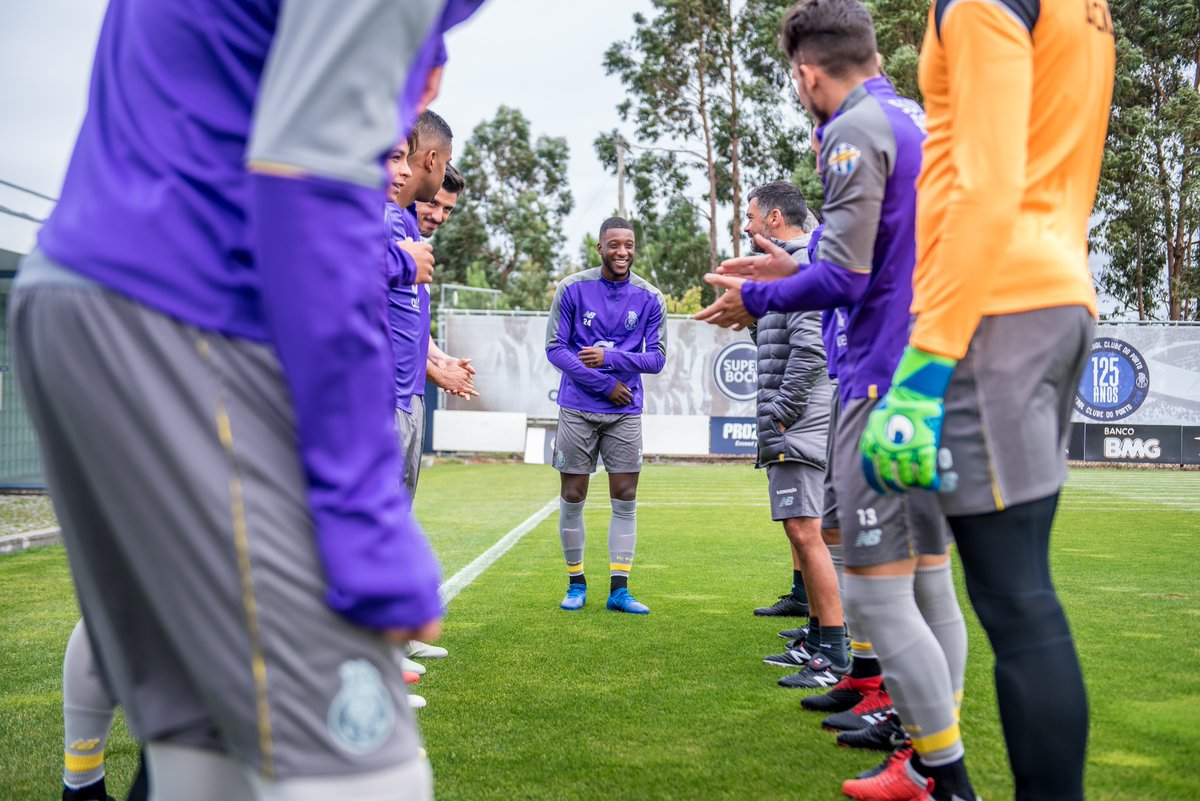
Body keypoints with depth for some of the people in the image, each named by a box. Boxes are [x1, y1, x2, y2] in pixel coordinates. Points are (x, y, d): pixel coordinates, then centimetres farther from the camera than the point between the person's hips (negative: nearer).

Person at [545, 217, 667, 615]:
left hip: (625, 413, 1)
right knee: (573, 497, 3)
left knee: (625, 499, 2)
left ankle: (619, 589, 10)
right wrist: (604, 385, -10)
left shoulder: (650, 298, 2)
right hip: (578, 409, -1)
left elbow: (656, 357, 2)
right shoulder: (572, 288, -3)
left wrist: (609, 358, -14)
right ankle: (576, 583, 18)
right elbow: (555, 347, -4)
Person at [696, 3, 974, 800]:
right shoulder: (923, 122, 16)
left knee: (876, 593, -4)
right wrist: (797, 268, 24)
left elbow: (843, 279, -15)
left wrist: (755, 299, 0)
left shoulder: (855, 131, -10)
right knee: (930, 581, 13)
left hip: (888, 387, -9)